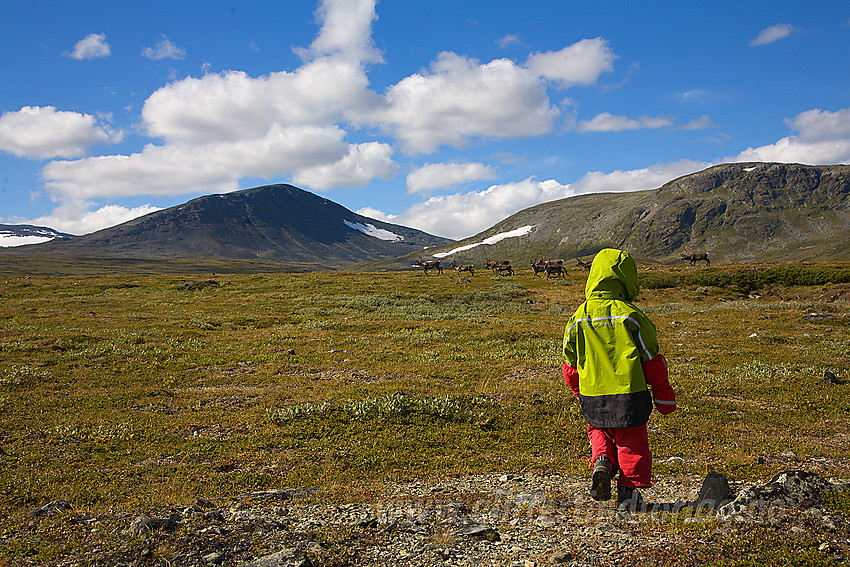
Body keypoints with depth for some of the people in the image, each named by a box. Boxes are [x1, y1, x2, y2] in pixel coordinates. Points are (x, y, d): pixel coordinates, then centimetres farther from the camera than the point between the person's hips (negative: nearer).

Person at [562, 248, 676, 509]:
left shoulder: (579, 317, -2)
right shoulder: (631, 316, -11)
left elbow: (570, 364, 6)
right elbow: (652, 359, -4)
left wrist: (579, 393, 23)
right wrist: (663, 395, 8)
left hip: (591, 394, 3)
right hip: (629, 393, -2)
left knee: (599, 432, 24)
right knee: (632, 442, 14)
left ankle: (601, 462, 0)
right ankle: (629, 490, 15)